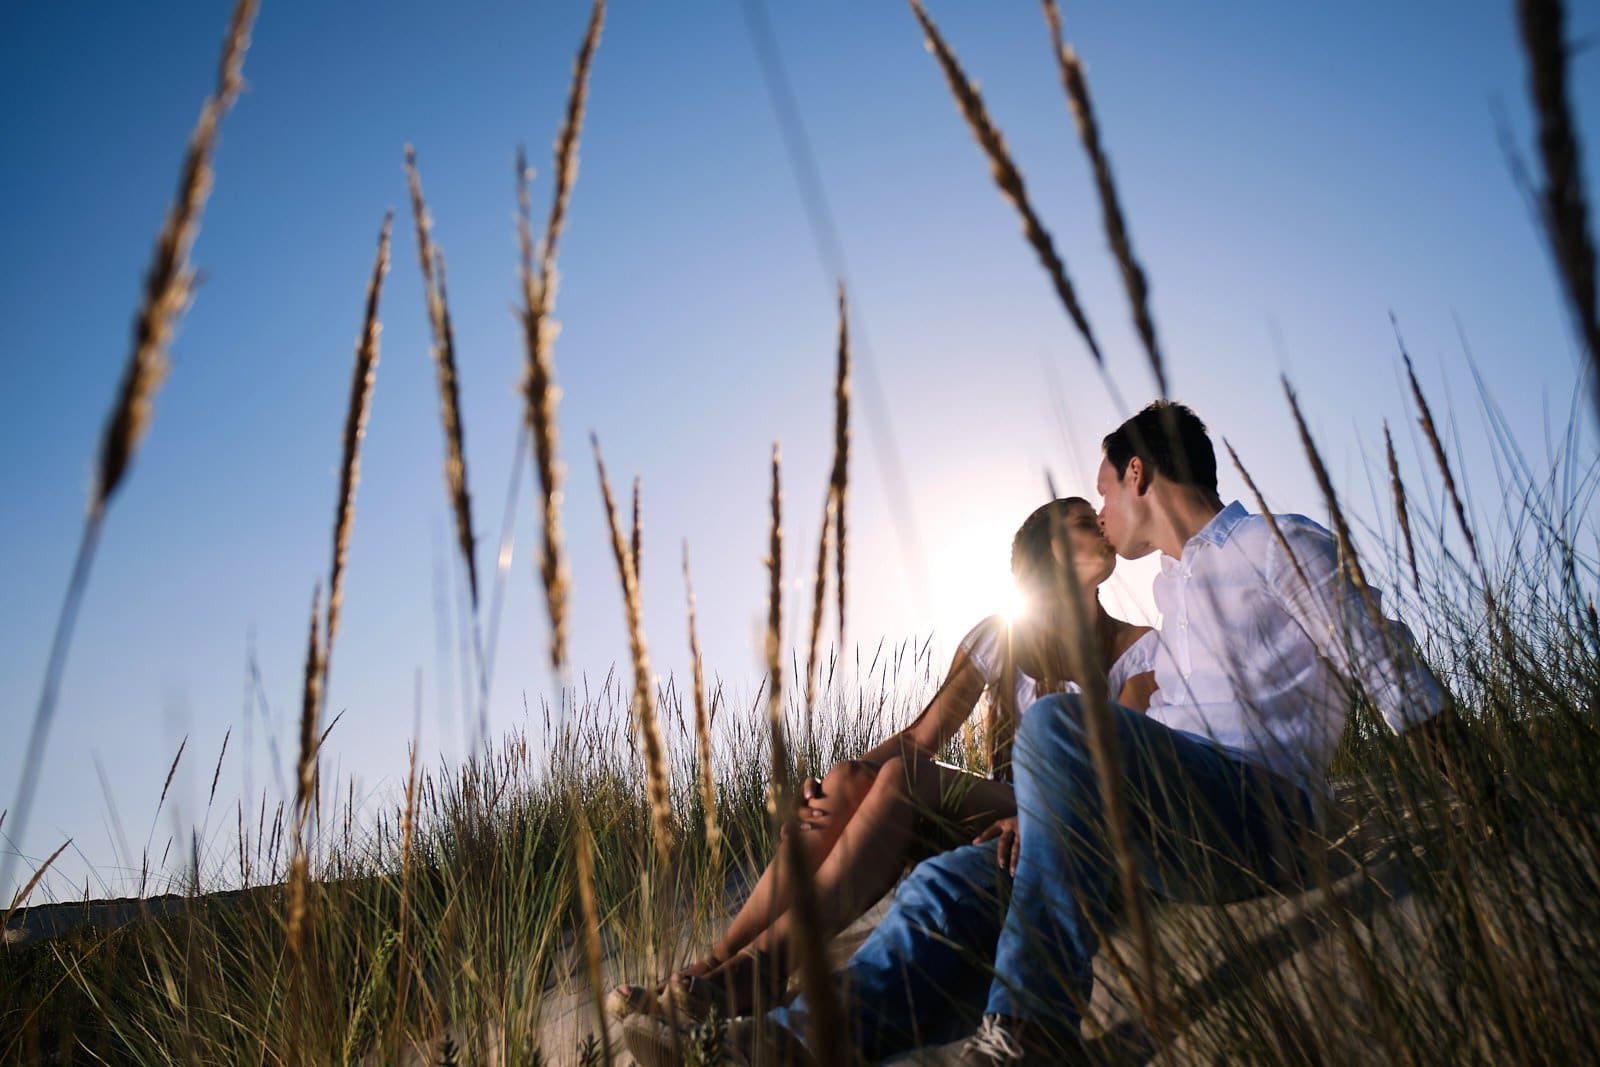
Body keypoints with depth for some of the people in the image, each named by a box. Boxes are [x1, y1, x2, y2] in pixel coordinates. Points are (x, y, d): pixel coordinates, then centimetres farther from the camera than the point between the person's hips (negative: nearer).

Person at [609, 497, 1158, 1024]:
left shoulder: (1138, 649, 3)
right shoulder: (999, 637, 11)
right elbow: (921, 736, 1)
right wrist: (836, 786, -18)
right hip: (996, 814, 4)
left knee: (905, 776, -31)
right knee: (849, 781, -26)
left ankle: (762, 966, -37)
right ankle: (713, 965, -30)